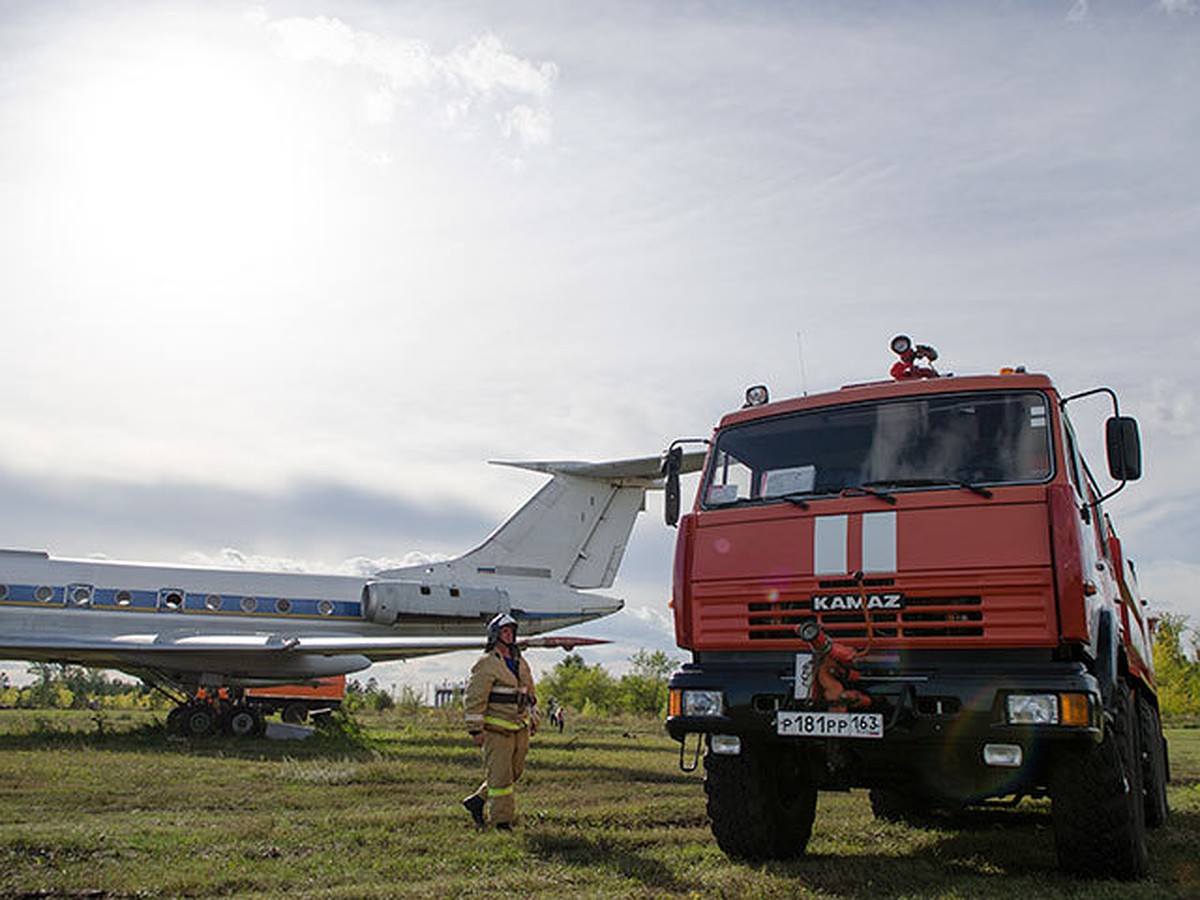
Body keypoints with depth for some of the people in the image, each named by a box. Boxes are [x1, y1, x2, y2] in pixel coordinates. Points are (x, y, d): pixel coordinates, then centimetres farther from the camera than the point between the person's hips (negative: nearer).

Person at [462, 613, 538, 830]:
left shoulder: (521, 664, 14)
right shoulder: (486, 664, -9)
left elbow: (530, 694, 24)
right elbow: (474, 698, -13)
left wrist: (533, 719, 20)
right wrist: (475, 730, -16)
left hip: (520, 729, 8)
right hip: (496, 729, -8)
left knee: (513, 773, 12)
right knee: (500, 776, -4)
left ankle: (477, 801, 24)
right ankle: (502, 822, 5)